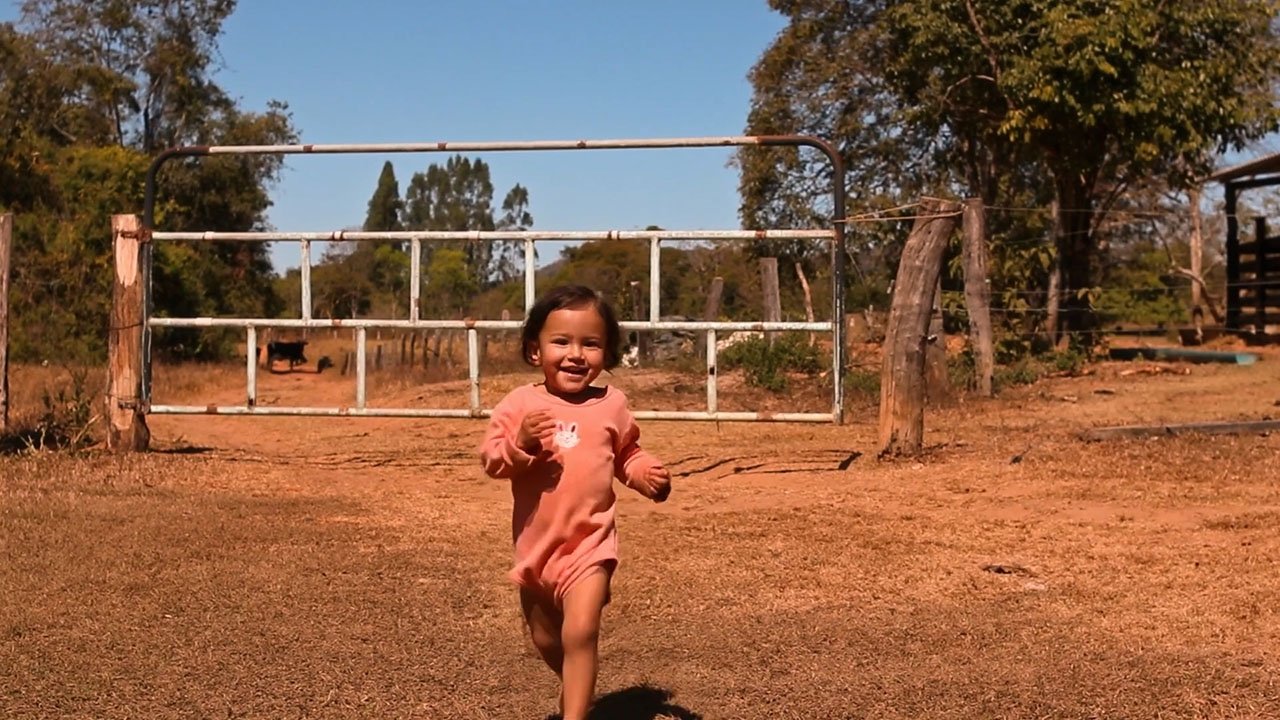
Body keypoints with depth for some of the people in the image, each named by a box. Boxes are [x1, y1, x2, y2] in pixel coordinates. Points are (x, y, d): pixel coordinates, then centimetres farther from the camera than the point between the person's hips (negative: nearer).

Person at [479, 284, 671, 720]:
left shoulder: (611, 406, -4)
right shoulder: (520, 404, -7)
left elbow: (627, 455, 12)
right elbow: (490, 462, -8)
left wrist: (648, 475, -8)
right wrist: (519, 443, -26)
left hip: (589, 542, -2)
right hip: (535, 543, 2)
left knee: (580, 633, -20)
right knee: (545, 640, 21)